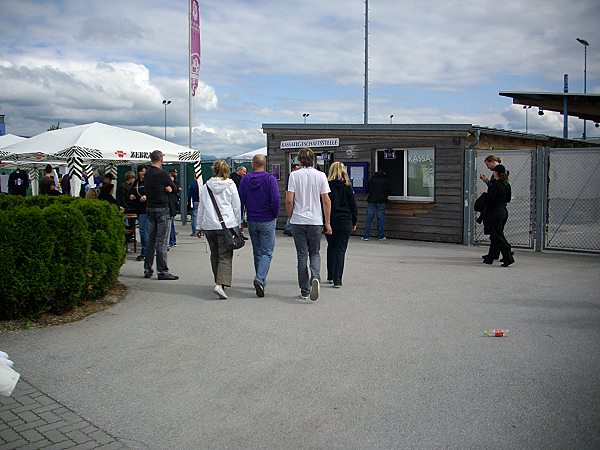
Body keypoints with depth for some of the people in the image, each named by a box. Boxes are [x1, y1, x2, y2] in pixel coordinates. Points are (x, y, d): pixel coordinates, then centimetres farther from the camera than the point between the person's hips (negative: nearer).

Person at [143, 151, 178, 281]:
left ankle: (147, 270, 16)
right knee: (162, 241, -4)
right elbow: (175, 188, -4)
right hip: (161, 209, -7)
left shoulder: (147, 174, 7)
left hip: (149, 208, 7)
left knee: (151, 239, 13)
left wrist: (165, 188, -7)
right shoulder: (163, 174, -14)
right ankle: (162, 271, -2)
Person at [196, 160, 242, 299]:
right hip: (226, 225, -3)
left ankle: (219, 282, 25)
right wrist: (239, 225, 9)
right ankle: (220, 284, -22)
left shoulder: (206, 186, 7)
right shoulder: (231, 186, 0)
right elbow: (237, 207, 1)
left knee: (215, 255, 17)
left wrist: (198, 227, 17)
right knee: (225, 256, -5)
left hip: (209, 225, 3)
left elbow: (201, 208, 11)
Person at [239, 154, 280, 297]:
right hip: (267, 221, -4)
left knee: (257, 252, 16)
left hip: (252, 221, 4)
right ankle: (260, 280, -20)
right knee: (267, 253, -1)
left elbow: (240, 200, 1)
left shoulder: (245, 179, 1)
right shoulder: (270, 178, -9)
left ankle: (261, 281, 23)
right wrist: (275, 214, 0)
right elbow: (275, 199, -17)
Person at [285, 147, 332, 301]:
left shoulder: (294, 175, -4)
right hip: (315, 221, 1)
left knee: (302, 255, 7)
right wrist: (327, 222, 6)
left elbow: (289, 200, -8)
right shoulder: (320, 175, -1)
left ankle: (304, 290, 11)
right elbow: (326, 200, -1)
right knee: (315, 253, 14)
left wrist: (291, 217, 8)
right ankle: (315, 278, -13)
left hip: (298, 220, -1)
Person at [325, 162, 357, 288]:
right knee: (341, 250, 2)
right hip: (345, 222, 0)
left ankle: (330, 276, 22)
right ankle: (337, 280, -4)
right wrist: (354, 222, 11)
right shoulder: (347, 186, -1)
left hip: (330, 221, 0)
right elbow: (353, 205, 3)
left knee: (331, 248, 17)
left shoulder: (326, 185, -5)